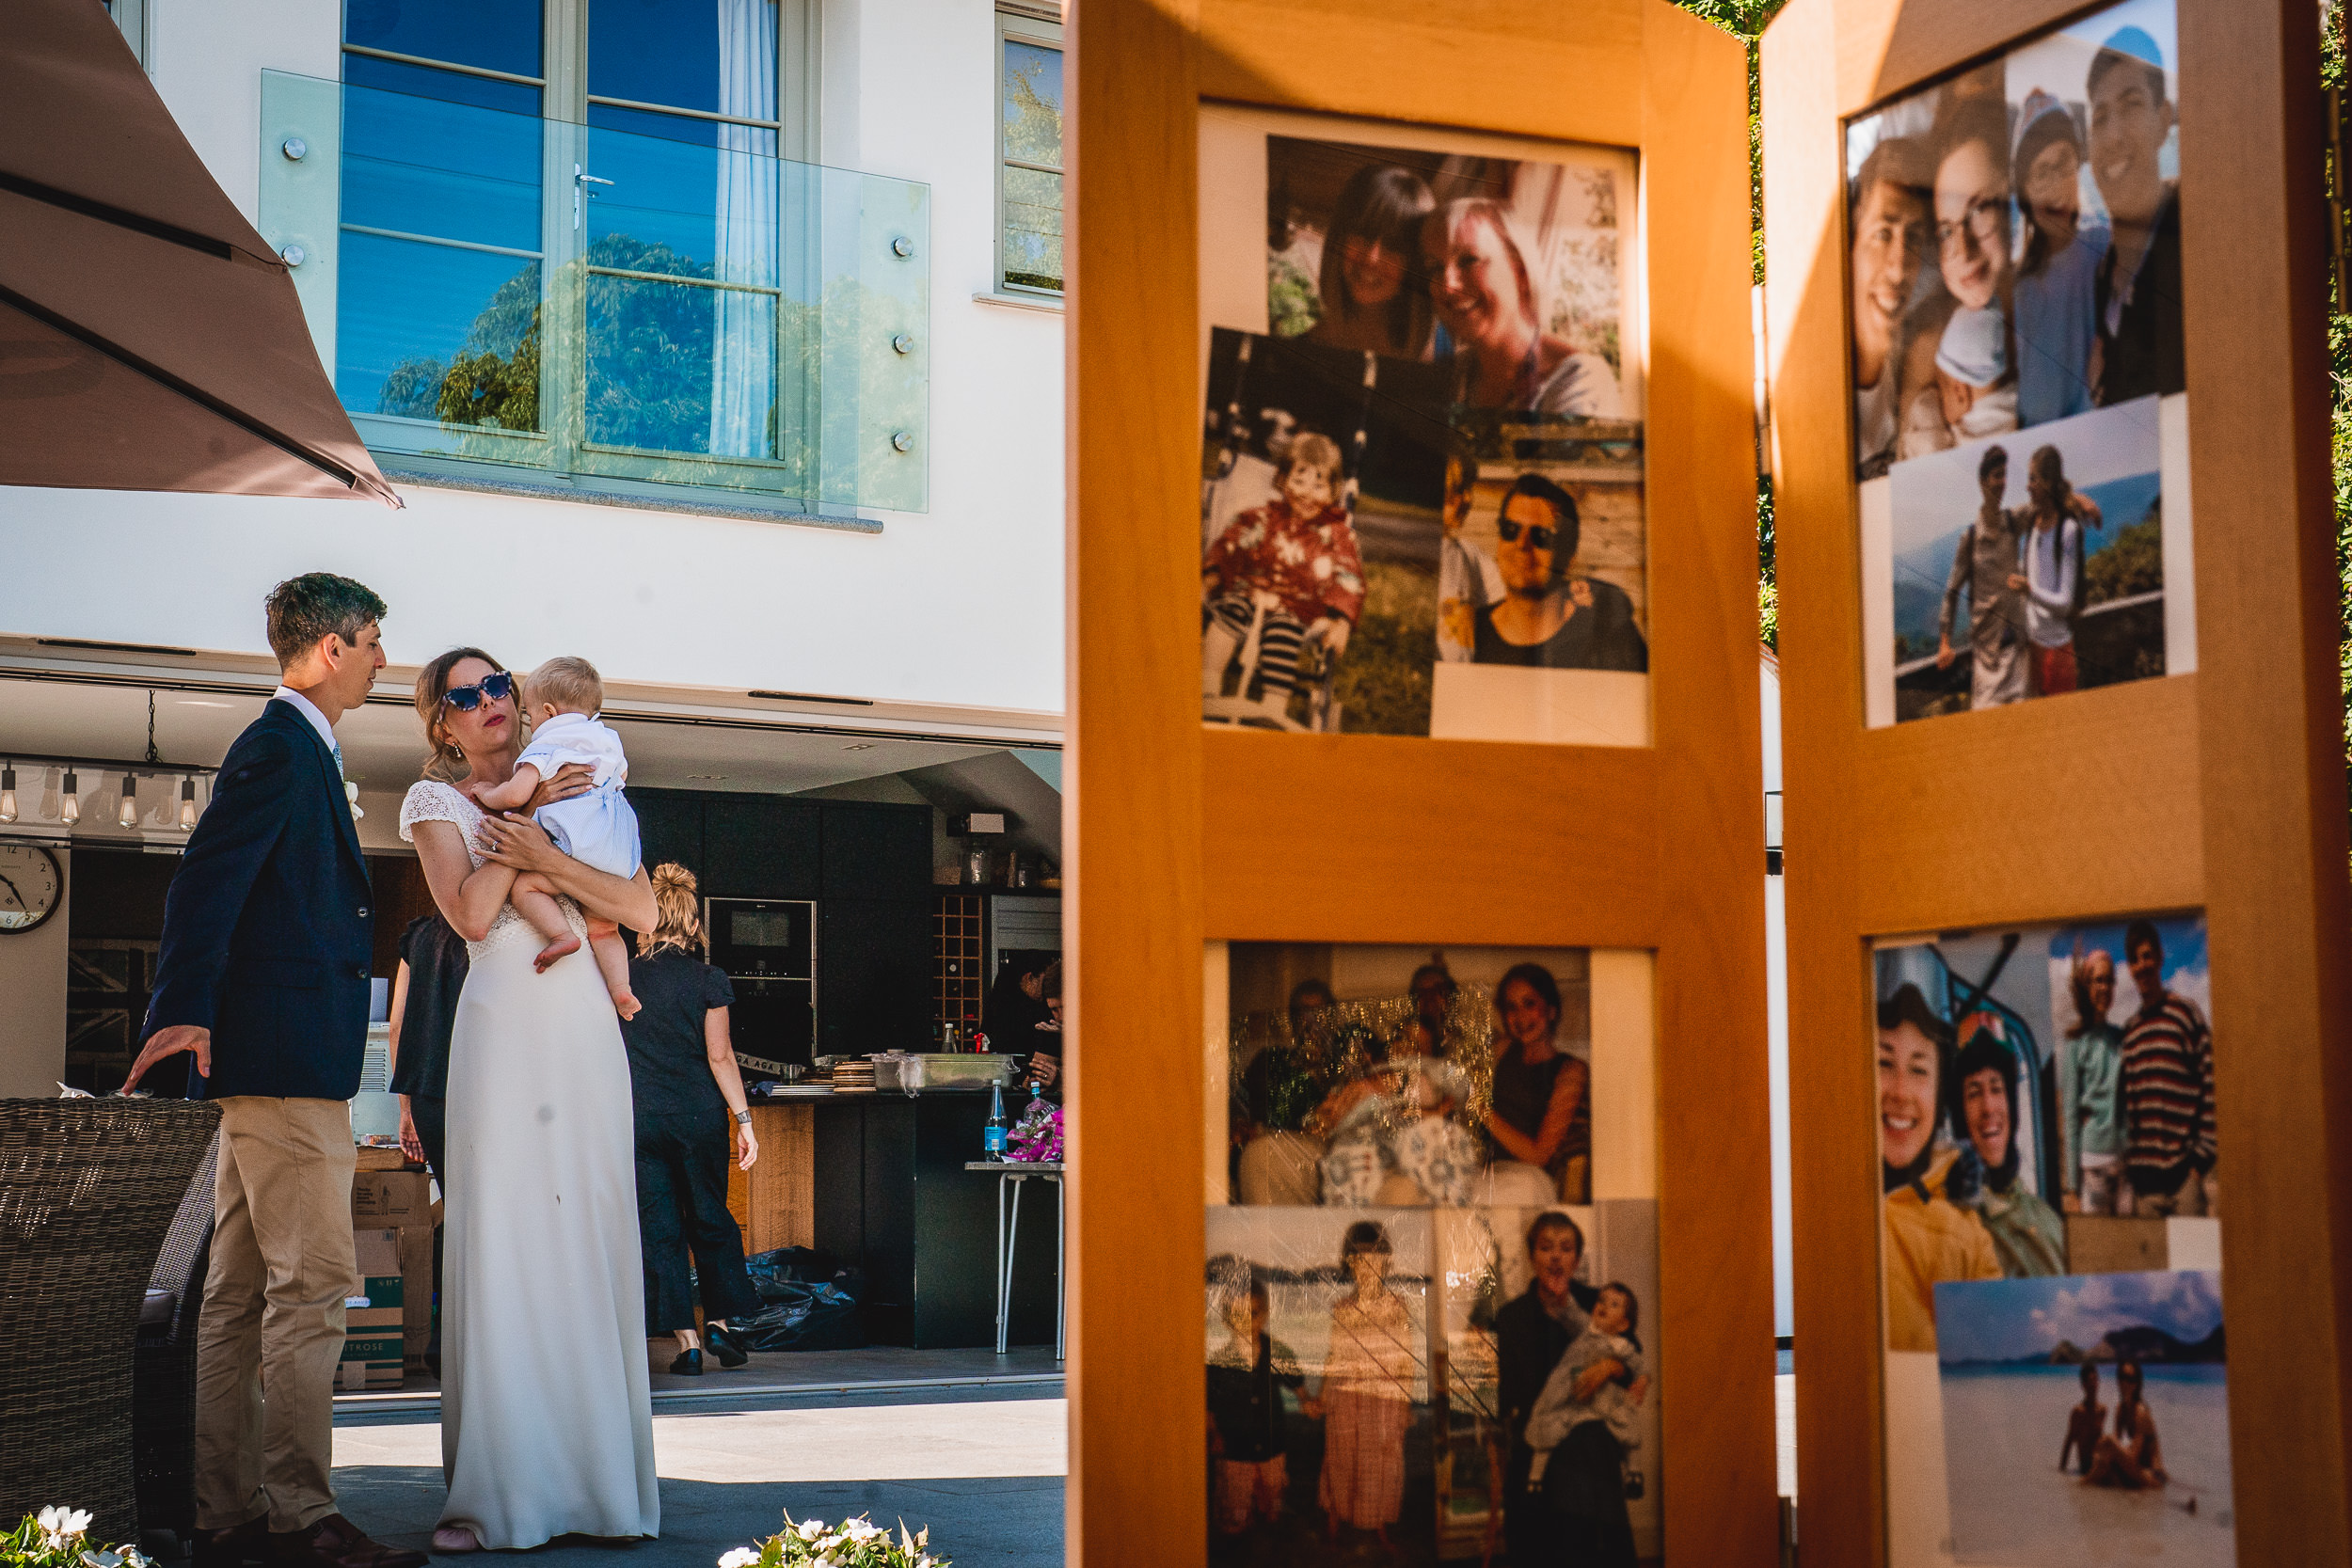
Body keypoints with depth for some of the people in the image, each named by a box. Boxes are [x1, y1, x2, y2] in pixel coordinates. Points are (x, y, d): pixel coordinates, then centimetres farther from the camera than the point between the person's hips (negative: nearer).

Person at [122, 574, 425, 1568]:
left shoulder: (294, 749, 22)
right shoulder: (279, 748, -10)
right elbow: (206, 881, -21)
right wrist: (182, 1008, -31)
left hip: (267, 1067, 11)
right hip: (286, 1059, -11)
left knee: (241, 1295, 10)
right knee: (313, 1285, -10)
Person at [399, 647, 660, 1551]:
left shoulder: (573, 790, 18)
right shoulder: (434, 800, 9)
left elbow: (641, 911, 5)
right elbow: (470, 913, -9)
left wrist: (544, 857, -7)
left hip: (585, 1026, 3)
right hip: (502, 1024, -3)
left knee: (592, 1236, 0)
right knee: (500, 1245, -8)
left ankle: (597, 1475, 5)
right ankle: (495, 1492, -6)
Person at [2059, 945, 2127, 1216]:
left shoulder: (2120, 1039, 13)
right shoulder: (2074, 1045, -1)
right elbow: (2068, 1115, -2)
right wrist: (2070, 1187, -5)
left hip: (2122, 1160, 4)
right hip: (2090, 1160, -4)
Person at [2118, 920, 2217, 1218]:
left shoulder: (2187, 1014, 0)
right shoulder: (2129, 1032, 16)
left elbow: (2210, 1088, -4)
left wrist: (2203, 1158, -9)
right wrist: (2129, 1169, 12)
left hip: (2186, 1172, -5)